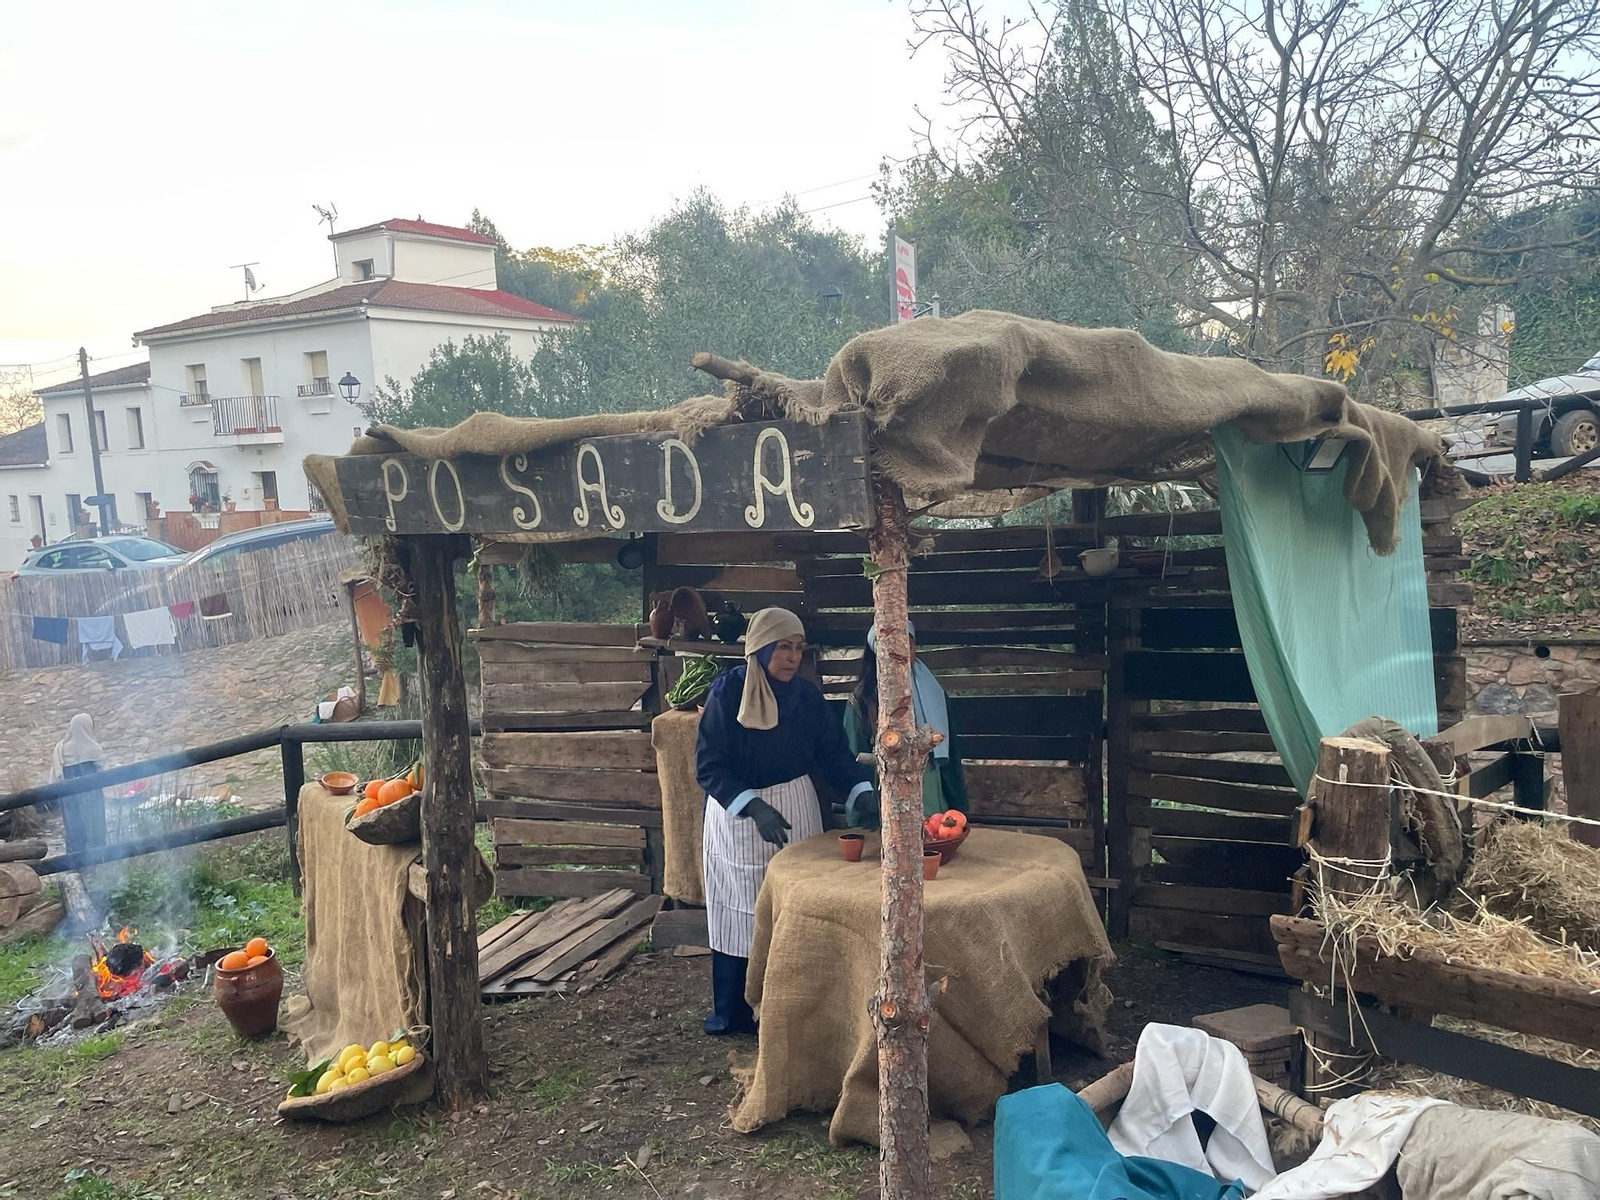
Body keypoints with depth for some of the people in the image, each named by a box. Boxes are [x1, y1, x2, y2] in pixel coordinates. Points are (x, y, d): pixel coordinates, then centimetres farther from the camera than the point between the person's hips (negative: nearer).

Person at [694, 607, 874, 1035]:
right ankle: (731, 1013, 21)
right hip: (737, 815, -3)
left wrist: (861, 790, -16)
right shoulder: (727, 692, -13)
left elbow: (834, 751, 2)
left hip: (795, 808, 3)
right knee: (738, 914, 6)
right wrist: (754, 808, -26)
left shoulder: (806, 695, 0)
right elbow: (708, 766, -16)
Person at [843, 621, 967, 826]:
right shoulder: (863, 700, -2)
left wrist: (957, 807, 9)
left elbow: (950, 753, 11)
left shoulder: (933, 693, 7)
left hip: (931, 800, 3)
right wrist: (862, 822, -2)